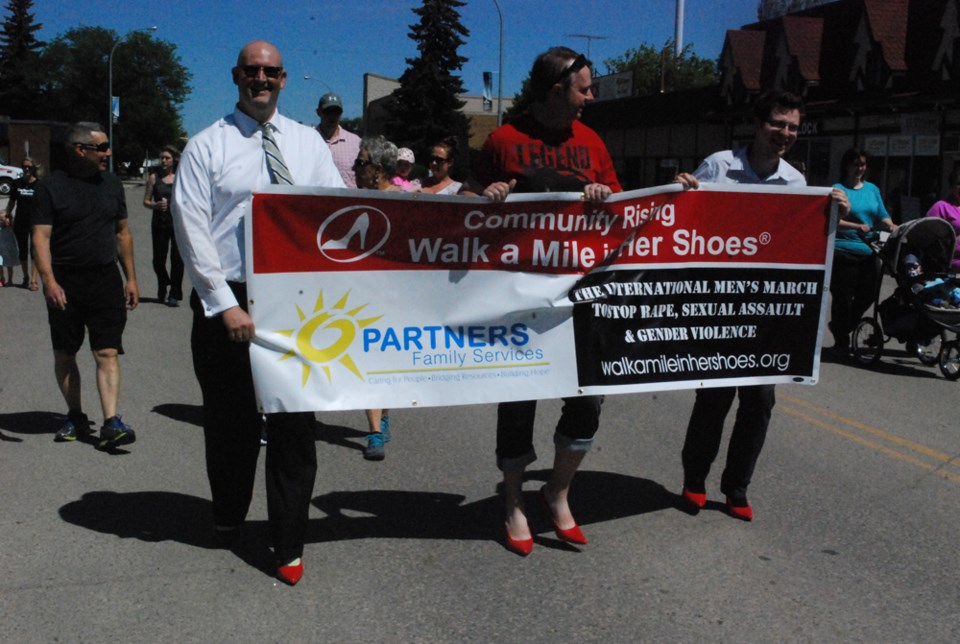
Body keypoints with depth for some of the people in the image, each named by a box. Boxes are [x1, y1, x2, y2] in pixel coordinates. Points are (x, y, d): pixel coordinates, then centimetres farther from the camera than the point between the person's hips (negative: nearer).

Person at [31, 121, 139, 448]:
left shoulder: (111, 183, 10)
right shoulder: (50, 186, -3)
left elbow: (123, 233, 15)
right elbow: (40, 238, -9)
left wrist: (131, 279, 11)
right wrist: (49, 281, -21)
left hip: (106, 280, 2)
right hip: (65, 282, -2)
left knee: (108, 353, -7)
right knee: (64, 354, 8)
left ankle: (111, 422, -10)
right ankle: (75, 416, 24)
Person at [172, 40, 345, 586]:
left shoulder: (308, 142, 10)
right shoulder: (207, 146, 1)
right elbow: (192, 230, -5)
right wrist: (226, 306, -12)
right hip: (226, 304, -1)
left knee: (294, 424, 2)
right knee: (231, 421, 12)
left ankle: (289, 546, 14)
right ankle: (229, 518, 36)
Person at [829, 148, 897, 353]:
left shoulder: (872, 189, 16)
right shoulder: (837, 189, -1)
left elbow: (882, 217, 13)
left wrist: (892, 227, -8)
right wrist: (857, 226, -24)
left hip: (868, 253, 5)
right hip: (843, 252, -5)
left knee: (867, 296, 6)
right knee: (843, 298, -1)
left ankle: (839, 327, 29)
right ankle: (841, 341, 13)